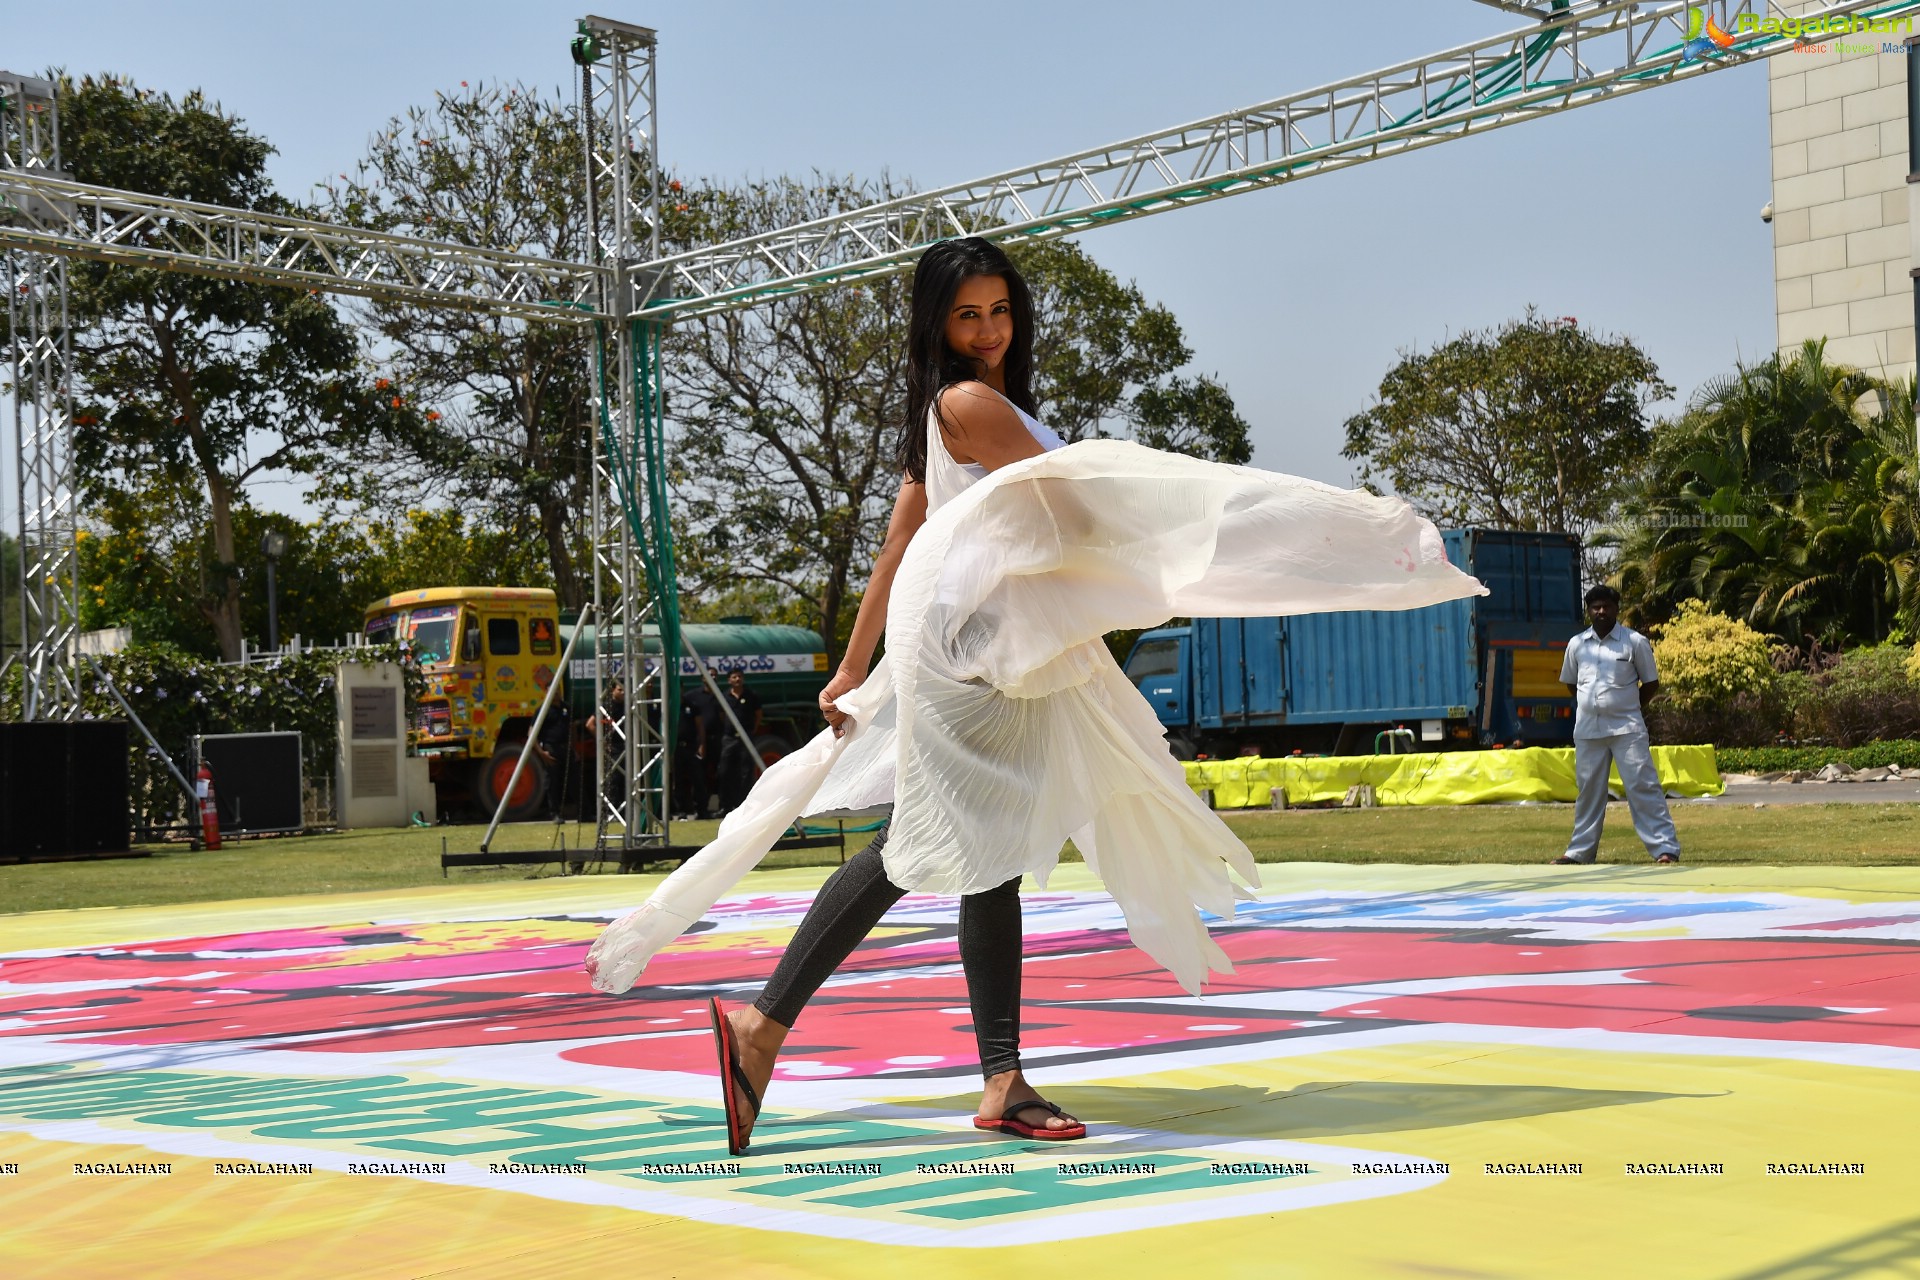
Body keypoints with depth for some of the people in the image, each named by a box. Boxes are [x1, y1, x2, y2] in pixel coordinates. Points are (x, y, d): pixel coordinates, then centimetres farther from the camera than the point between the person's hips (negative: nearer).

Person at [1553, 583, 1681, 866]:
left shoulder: (1635, 642, -3)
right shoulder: (1577, 644, 7)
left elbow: (1651, 683, 5)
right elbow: (1570, 683, 20)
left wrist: (1628, 708, 4)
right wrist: (1592, 705, 12)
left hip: (1627, 729, -3)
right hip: (1587, 730, 3)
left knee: (1643, 786, -7)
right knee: (1588, 790, 9)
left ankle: (1665, 848, -7)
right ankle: (1580, 851, 16)